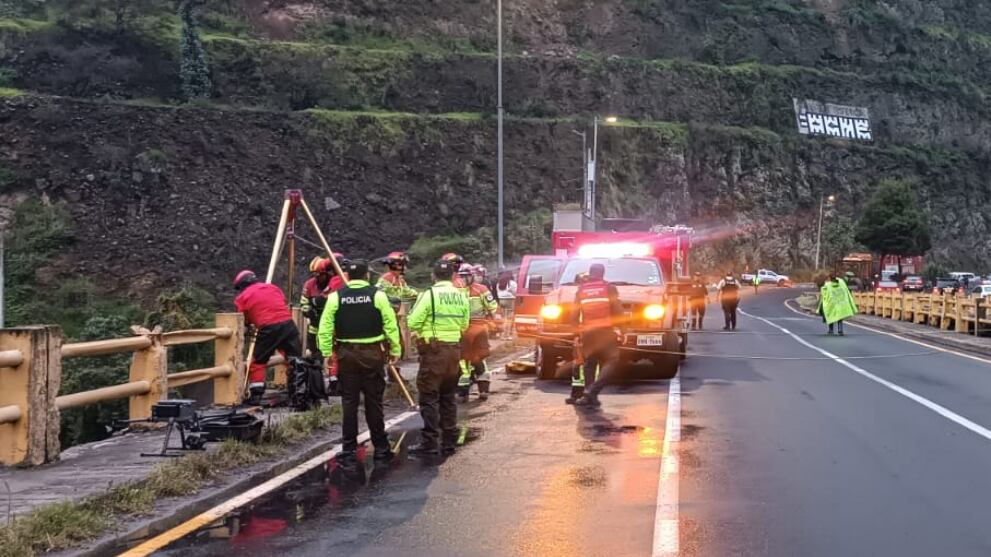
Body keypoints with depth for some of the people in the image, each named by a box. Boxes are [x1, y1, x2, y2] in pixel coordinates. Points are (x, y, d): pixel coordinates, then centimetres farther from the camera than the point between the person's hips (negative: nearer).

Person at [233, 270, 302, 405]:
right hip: (288, 323, 4)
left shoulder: (243, 297, 10)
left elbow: (243, 322, 10)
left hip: (268, 329, -4)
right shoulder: (273, 287, 23)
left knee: (257, 362, 10)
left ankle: (256, 395, 4)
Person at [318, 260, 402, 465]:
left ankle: (349, 450, 8)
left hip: (346, 354, 1)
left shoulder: (335, 297, 0)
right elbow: (391, 326, -4)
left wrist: (327, 354, 7)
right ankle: (381, 448, 12)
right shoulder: (377, 295, -4)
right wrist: (395, 351, 5)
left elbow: (325, 329, -1)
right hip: (372, 353, -1)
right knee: (374, 402, 5)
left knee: (349, 402, 6)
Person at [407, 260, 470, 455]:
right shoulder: (461, 296, 6)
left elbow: (412, 323, -12)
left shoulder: (429, 295, -12)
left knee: (429, 398, -2)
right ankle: (449, 441, 17)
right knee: (449, 397, 14)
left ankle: (429, 442, -5)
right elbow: (464, 325, 12)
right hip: (454, 349, 6)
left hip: (433, 350, -6)